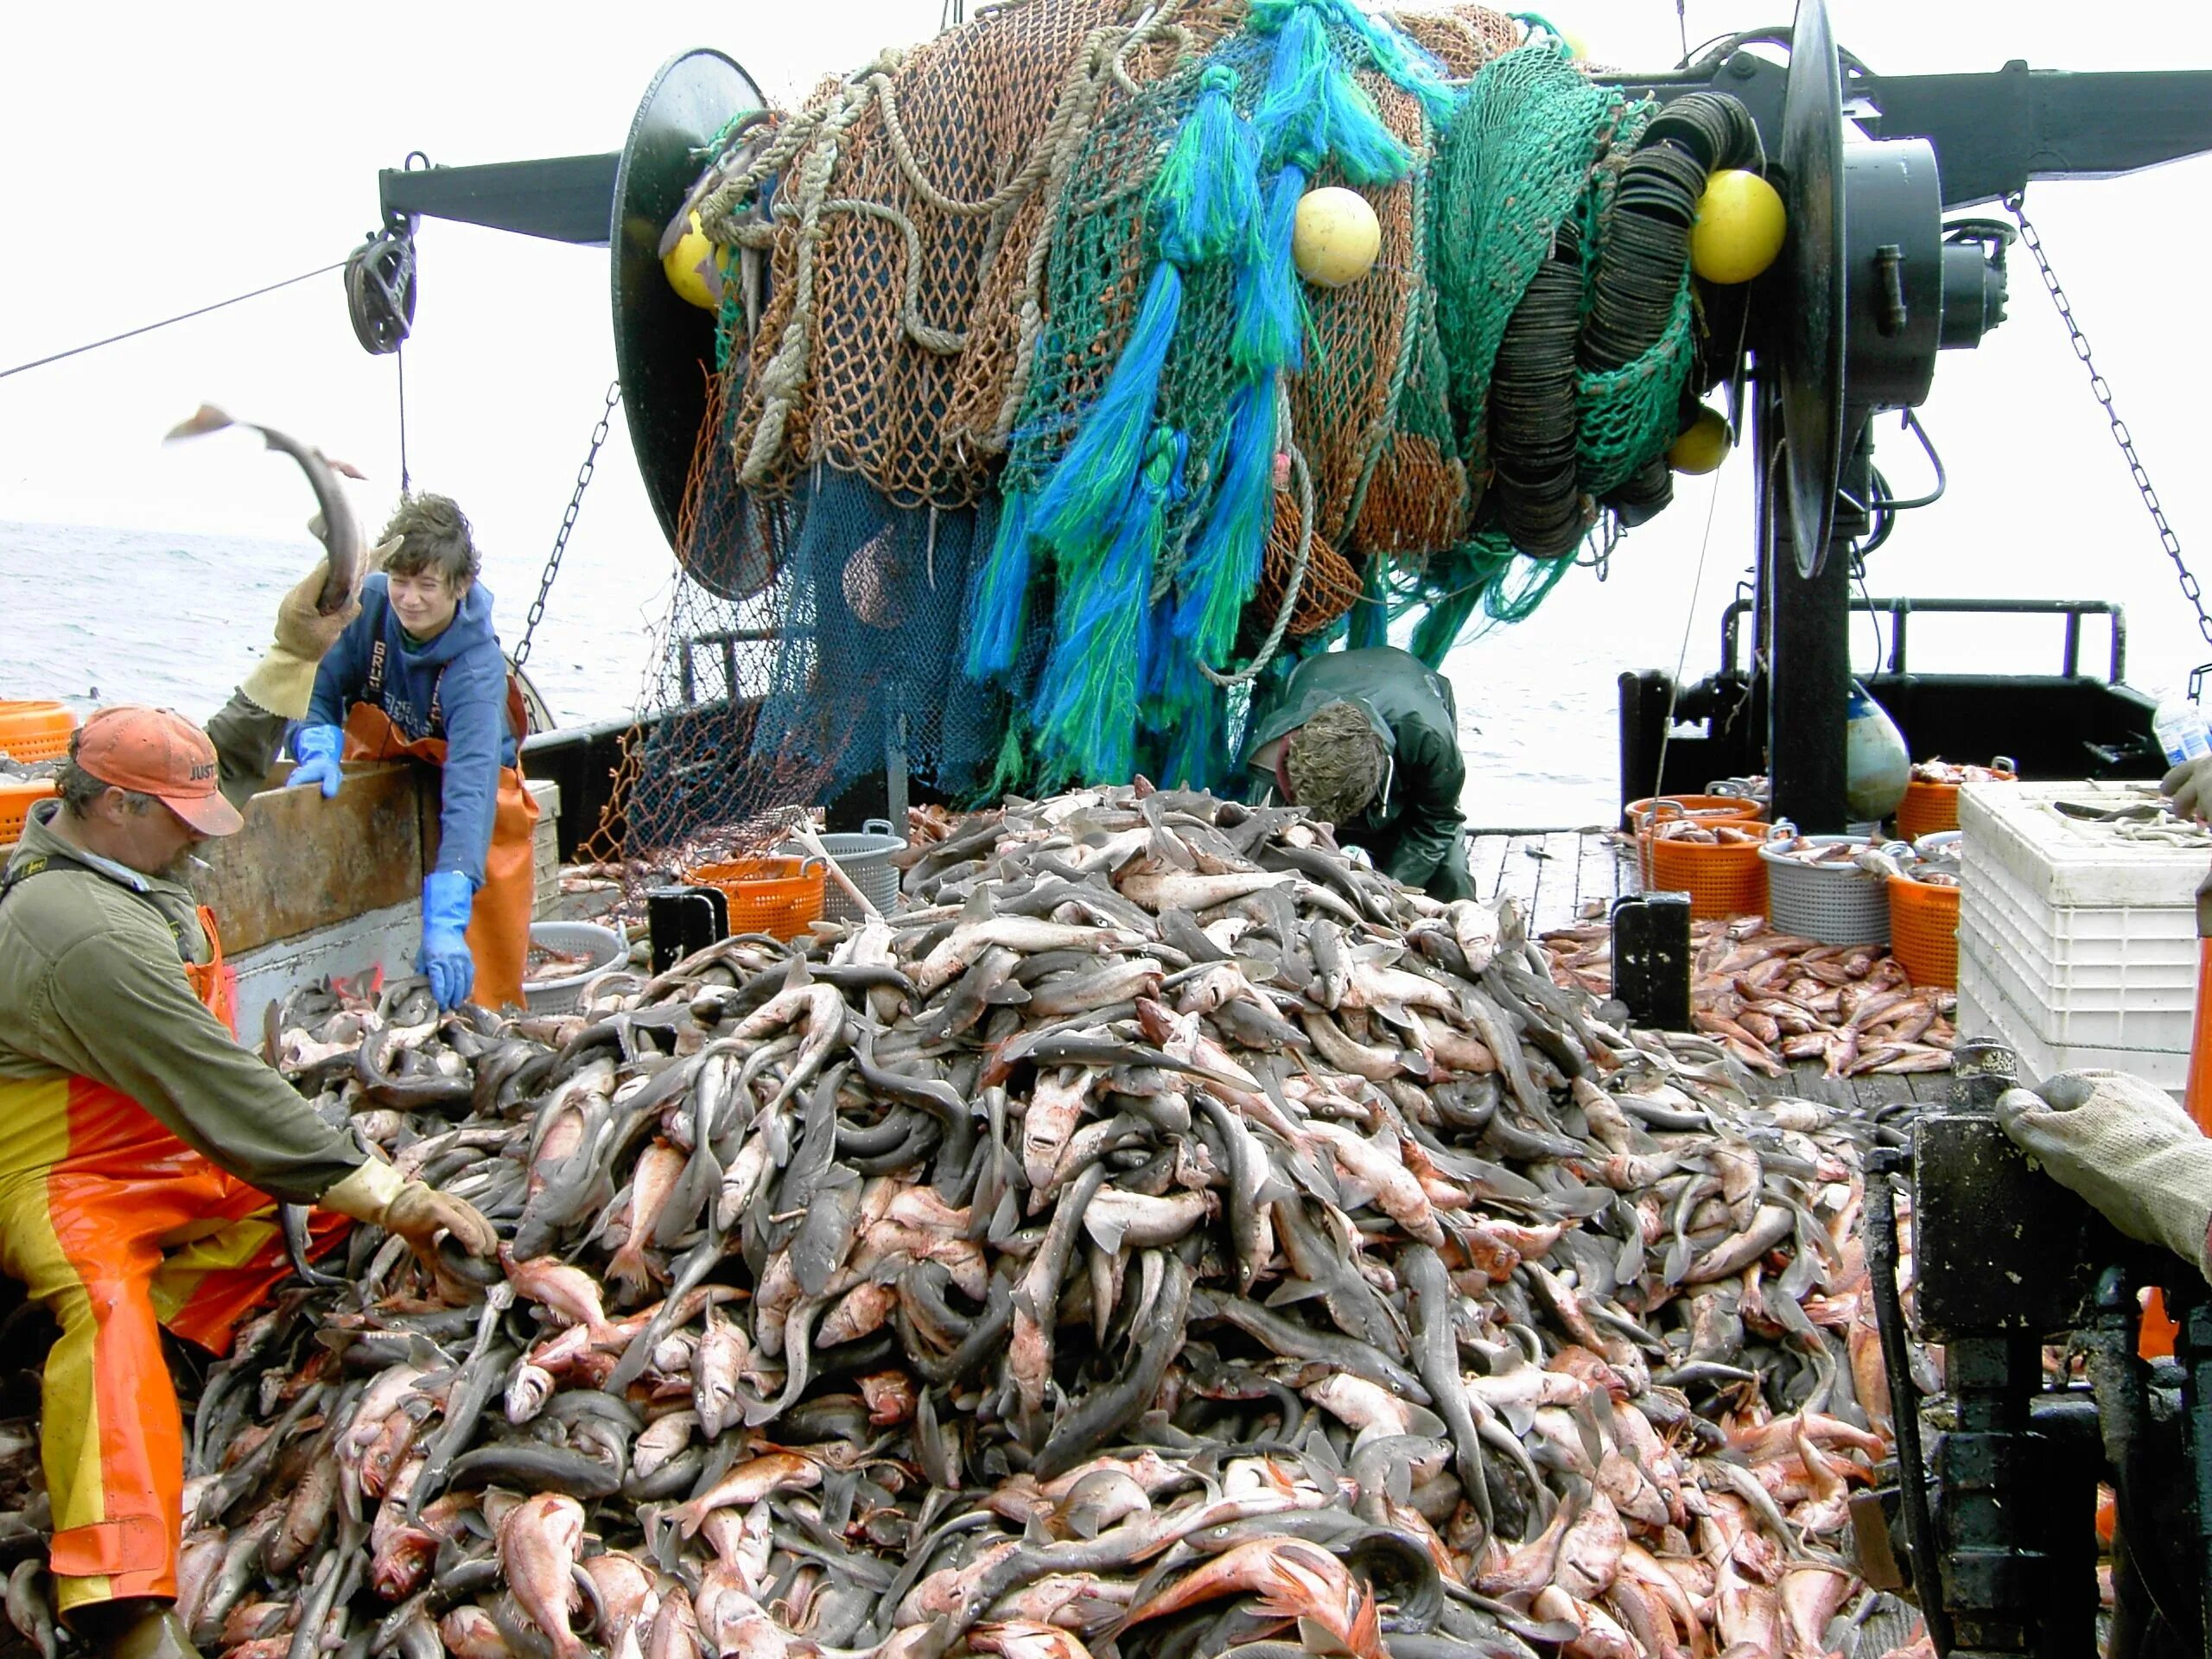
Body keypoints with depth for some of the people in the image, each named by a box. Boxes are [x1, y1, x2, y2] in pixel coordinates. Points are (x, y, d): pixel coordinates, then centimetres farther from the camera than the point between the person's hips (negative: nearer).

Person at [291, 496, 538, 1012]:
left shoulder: (478, 668, -33)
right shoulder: (367, 605, -19)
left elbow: (470, 791, -44)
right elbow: (317, 690, -10)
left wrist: (446, 921, -54)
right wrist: (320, 749, -34)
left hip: (473, 804, -3)